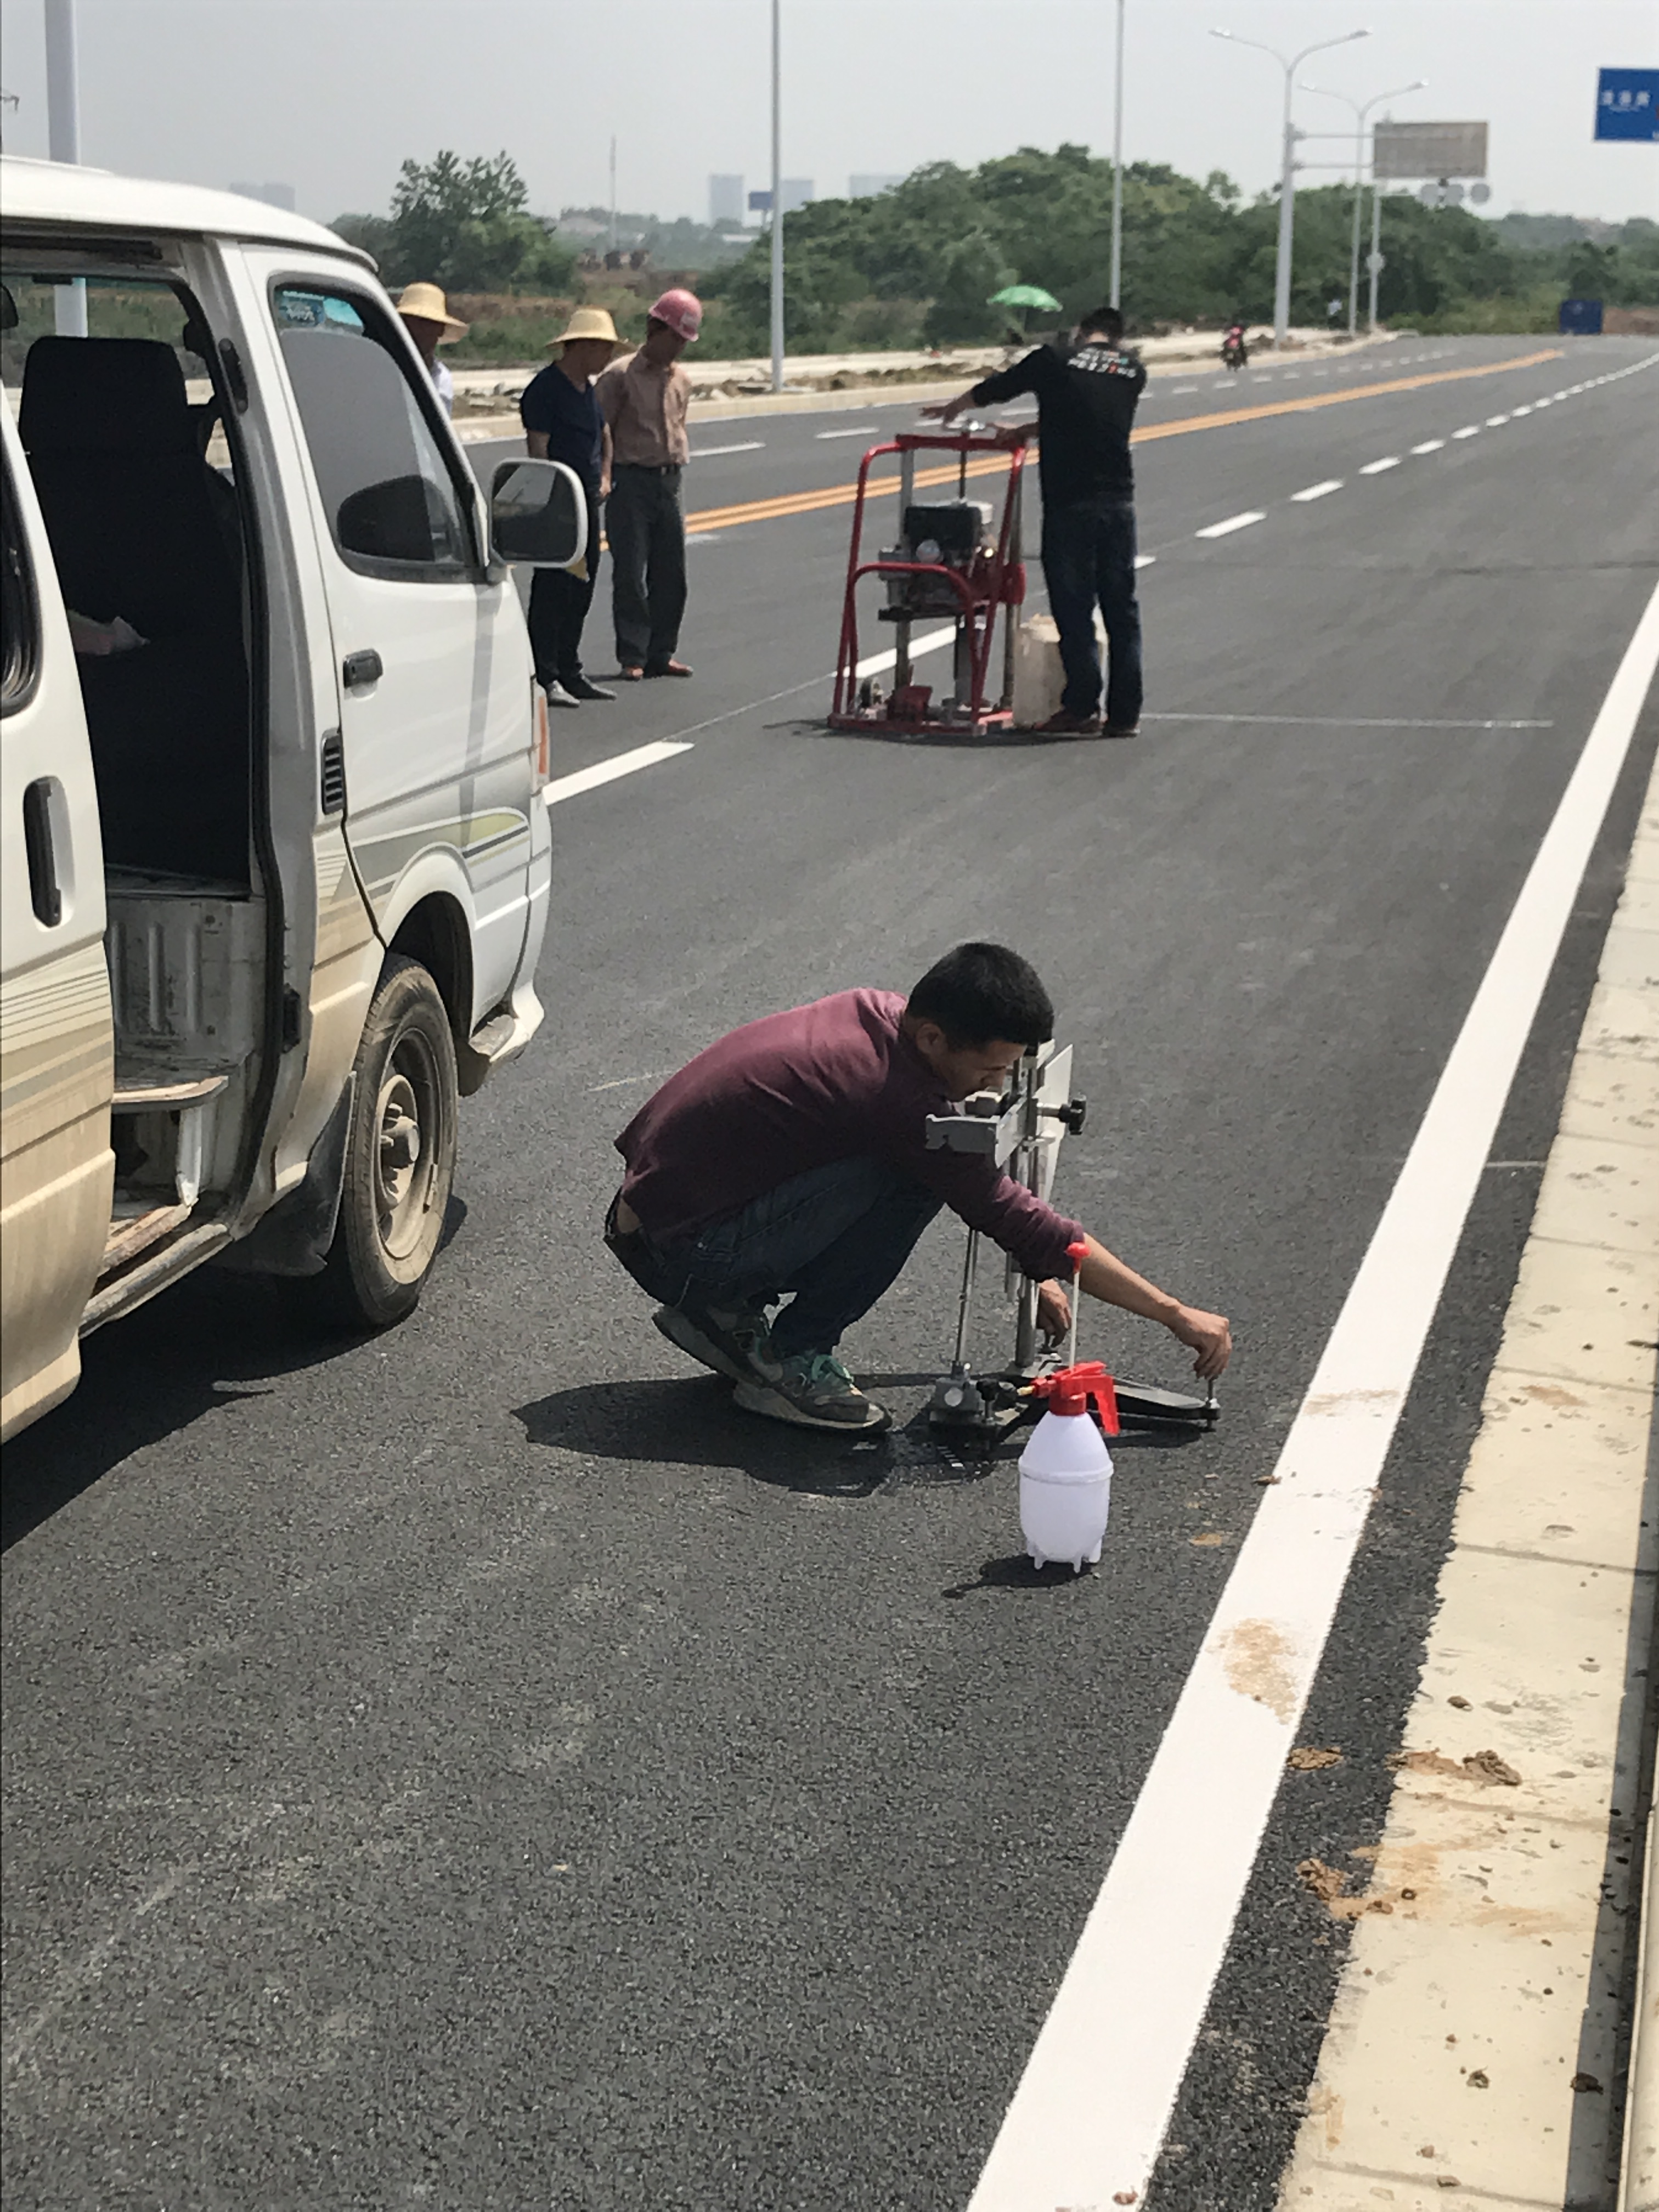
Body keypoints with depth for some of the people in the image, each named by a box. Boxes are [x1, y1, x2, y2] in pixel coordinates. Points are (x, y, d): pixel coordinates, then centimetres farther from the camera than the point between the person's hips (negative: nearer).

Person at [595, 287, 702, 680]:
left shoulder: (680, 378, 13)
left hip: (669, 482, 6)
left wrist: (679, 459, 13)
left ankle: (661, 654, 15)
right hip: (631, 481, -6)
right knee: (630, 574, -5)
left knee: (671, 574, 6)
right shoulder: (620, 375, -7)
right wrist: (604, 479, -11)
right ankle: (632, 657, 0)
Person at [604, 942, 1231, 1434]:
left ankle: (725, 1314, 13)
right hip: (679, 1252, -9)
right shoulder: (897, 1096, -24)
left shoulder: (876, 1012, 3)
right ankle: (791, 1362, -6)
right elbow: (1027, 1225, -20)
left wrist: (1033, 1271, 16)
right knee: (914, 1183, -20)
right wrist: (1178, 1316, -13)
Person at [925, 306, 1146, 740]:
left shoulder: (1054, 361, 2)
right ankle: (1125, 713, 12)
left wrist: (950, 409, 32)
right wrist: (1026, 431, 33)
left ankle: (1082, 707, 3)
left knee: (1073, 607, 3)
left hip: (1069, 505, -3)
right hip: (1119, 503, 3)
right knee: (1122, 610, 9)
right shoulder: (1134, 373, 13)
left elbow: (986, 392, 13)